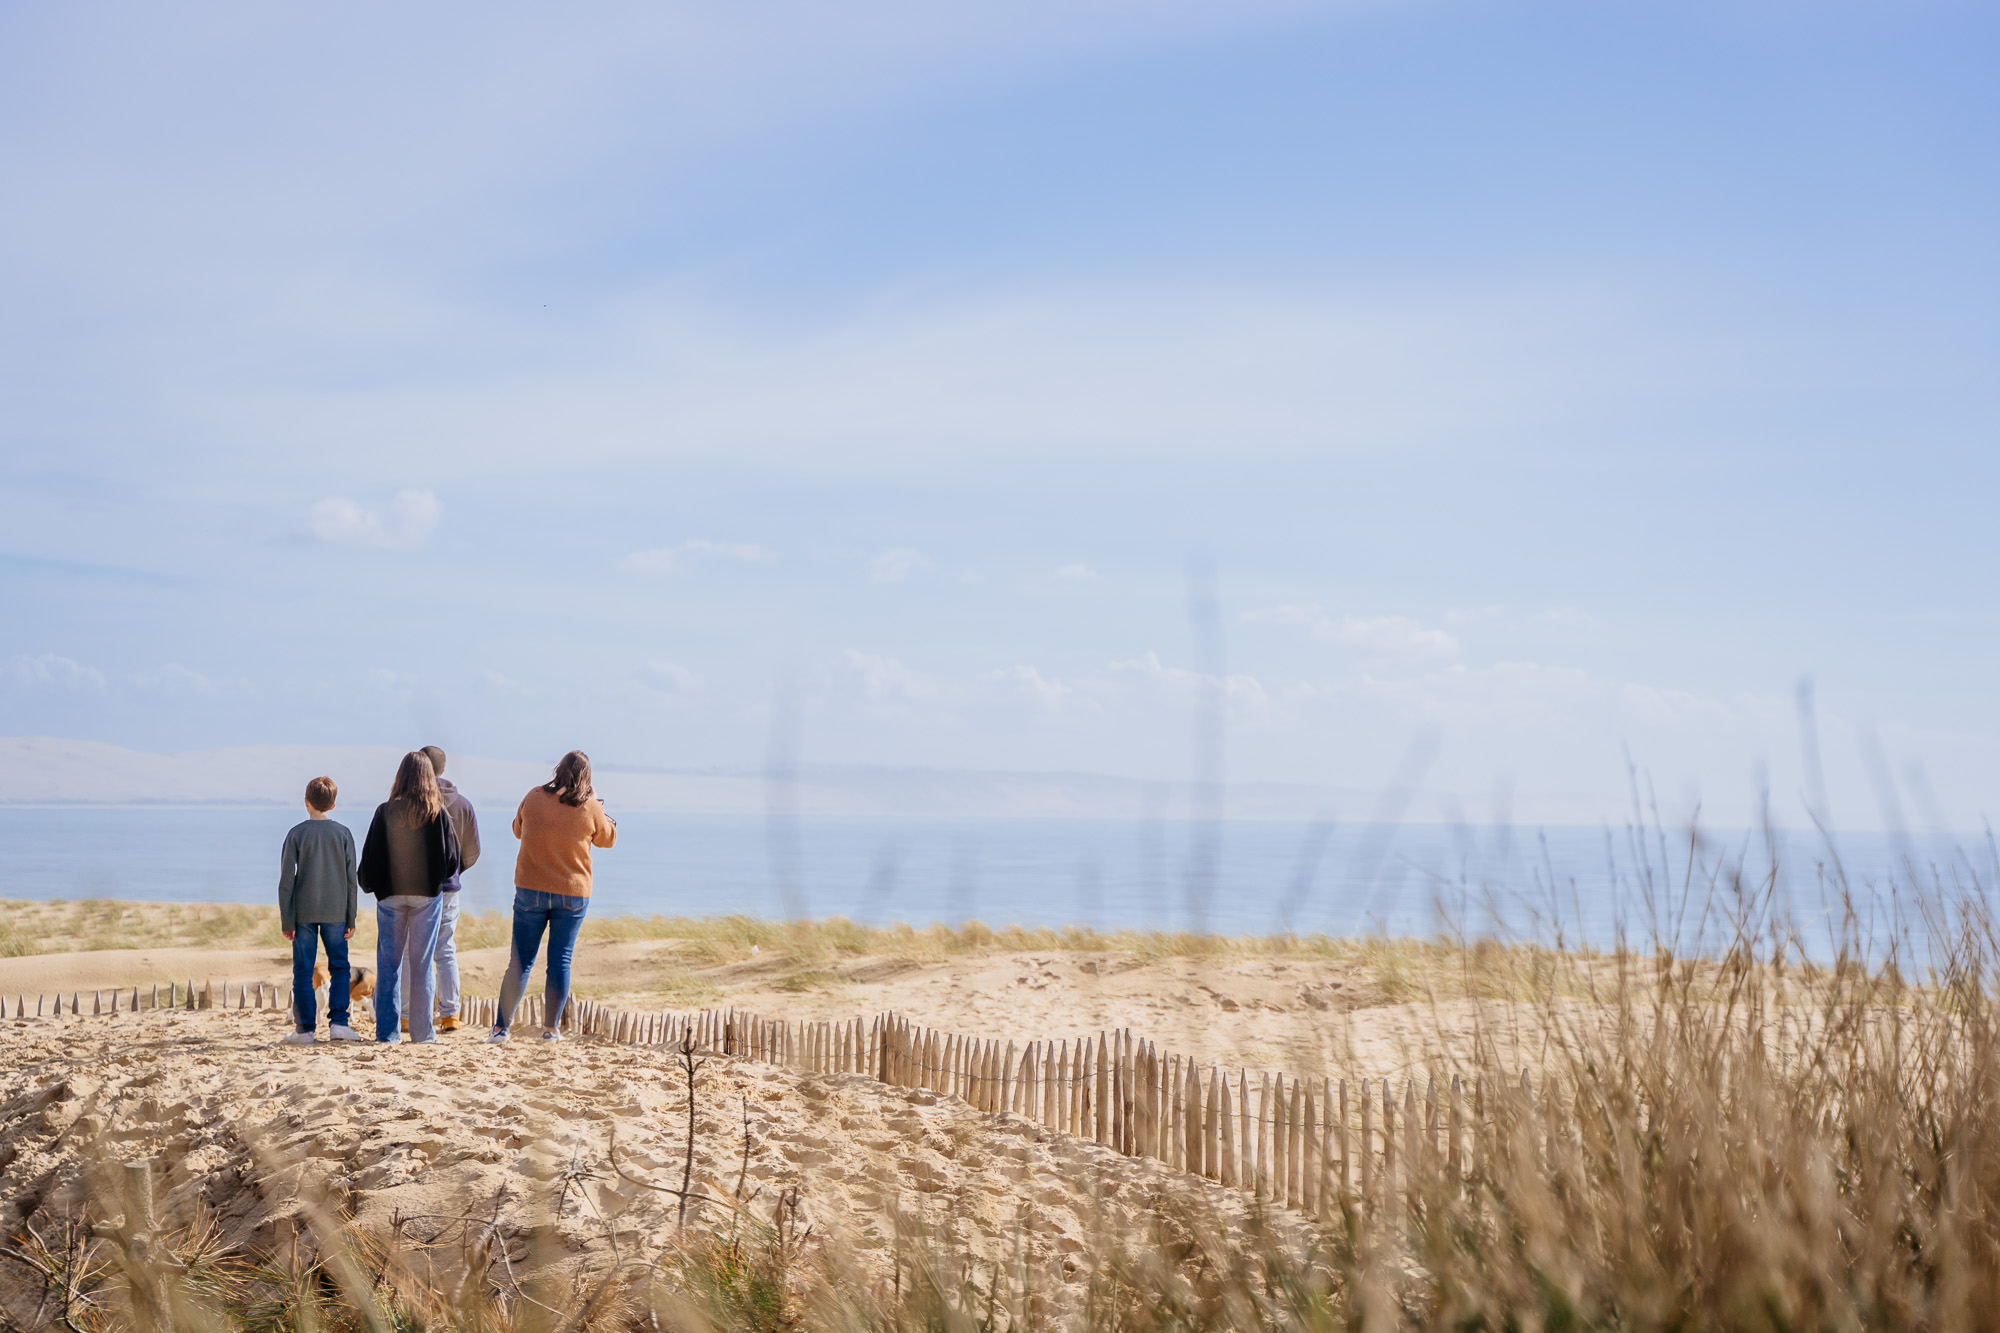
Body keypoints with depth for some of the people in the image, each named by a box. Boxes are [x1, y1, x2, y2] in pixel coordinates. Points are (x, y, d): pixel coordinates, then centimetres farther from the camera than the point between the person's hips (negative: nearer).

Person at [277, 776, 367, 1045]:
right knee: (339, 967, 10)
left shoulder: (296, 834, -3)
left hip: (304, 912, -1)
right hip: (335, 912, 1)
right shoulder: (343, 834, 1)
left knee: (303, 971, 4)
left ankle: (305, 1029, 5)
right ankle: (338, 1023, 1)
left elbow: (286, 881, -5)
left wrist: (286, 921, -1)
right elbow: (351, 879, 1)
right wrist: (351, 919, 7)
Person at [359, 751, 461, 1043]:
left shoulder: (385, 812, -5)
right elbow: (453, 858, -2)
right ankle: (422, 1032, 6)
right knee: (422, 965, 5)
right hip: (428, 895, 0)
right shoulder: (438, 813, -6)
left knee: (388, 964, 7)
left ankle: (387, 1031, 6)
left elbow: (370, 856, -1)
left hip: (390, 895, 0)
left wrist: (369, 885, 17)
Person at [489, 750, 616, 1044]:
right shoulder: (590, 808, -7)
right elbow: (608, 838, 11)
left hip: (531, 890, 1)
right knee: (560, 961, 6)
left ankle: (501, 1026, 4)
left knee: (521, 961, 5)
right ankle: (551, 1028, 9)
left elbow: (518, 830, 15)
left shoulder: (534, 798, -3)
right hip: (573, 893, -1)